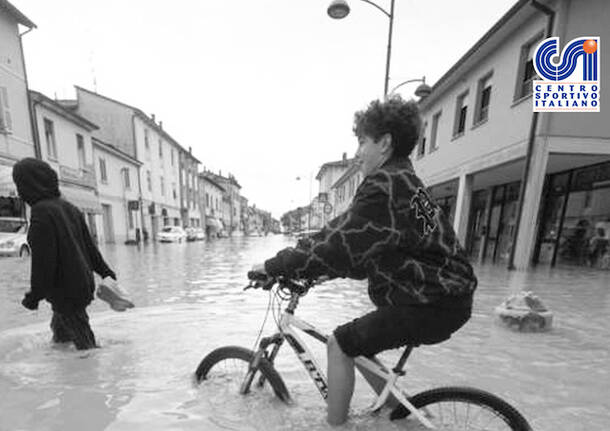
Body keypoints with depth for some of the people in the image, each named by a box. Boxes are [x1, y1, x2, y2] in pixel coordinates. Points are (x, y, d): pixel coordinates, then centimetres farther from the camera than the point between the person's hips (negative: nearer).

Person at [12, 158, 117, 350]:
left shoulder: (41, 213, -18)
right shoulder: (69, 207, 8)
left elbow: (43, 261, -20)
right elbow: (89, 245, 13)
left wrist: (34, 296, -9)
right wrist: (105, 271, 19)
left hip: (65, 291, -9)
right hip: (83, 284, 9)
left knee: (84, 341, 1)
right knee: (60, 327, 28)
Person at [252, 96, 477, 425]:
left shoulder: (385, 184, -19)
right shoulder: (402, 181, 13)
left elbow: (338, 244, -24)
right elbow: (360, 248, 14)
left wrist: (273, 266, -12)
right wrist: (315, 271, 12)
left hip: (432, 303, -9)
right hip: (445, 295, 9)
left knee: (340, 344, -2)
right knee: (356, 344, 17)